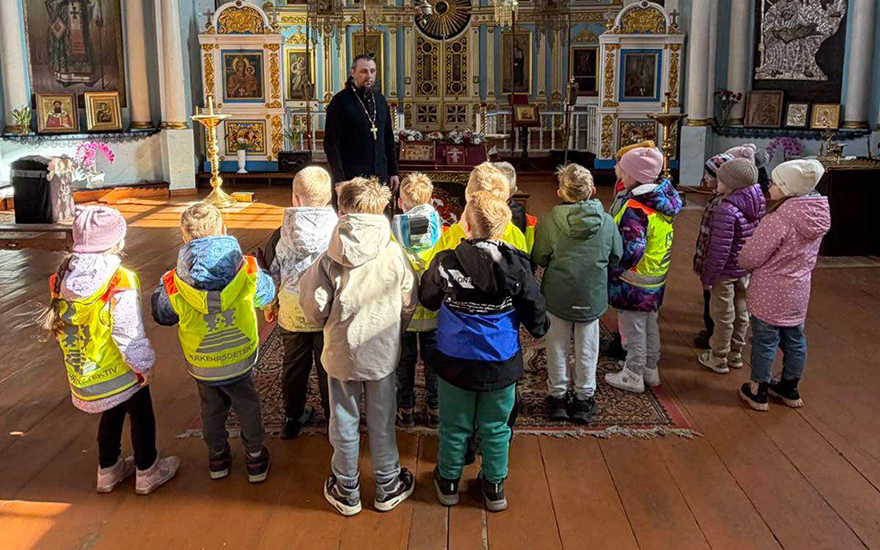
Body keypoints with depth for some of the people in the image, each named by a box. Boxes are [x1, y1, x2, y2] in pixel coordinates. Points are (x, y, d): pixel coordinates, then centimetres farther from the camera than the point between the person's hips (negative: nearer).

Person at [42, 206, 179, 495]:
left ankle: (108, 471, 41)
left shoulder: (64, 277, -4)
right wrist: (145, 365, -8)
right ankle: (147, 473, 30)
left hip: (82, 371, 6)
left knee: (112, 414, 27)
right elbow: (129, 334, -24)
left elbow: (56, 323, 6)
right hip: (120, 371, -6)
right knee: (141, 416, 16)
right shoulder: (120, 282, -26)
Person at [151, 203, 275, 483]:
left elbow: (161, 315, -3)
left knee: (212, 408, 25)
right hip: (241, 359, 0)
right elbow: (267, 294, -1)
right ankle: (255, 457, 36)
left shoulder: (174, 285, -23)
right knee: (247, 404, 22)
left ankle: (217, 456, 43)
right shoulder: (247, 271, -22)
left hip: (202, 366, 0)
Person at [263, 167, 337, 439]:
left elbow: (273, 274, -1)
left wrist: (270, 305, 15)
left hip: (292, 313, 2)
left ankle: (292, 418, 32)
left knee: (294, 365, 18)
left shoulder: (282, 235, -11)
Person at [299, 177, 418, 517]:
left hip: (340, 354, 0)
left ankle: (347, 491, 32)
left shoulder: (329, 259, -15)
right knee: (382, 424, 16)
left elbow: (314, 309, -12)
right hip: (383, 353, 1)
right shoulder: (395, 255, -12)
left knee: (344, 424, 16)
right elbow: (409, 304, -3)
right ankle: (388, 488, 33)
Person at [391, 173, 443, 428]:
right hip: (434, 311, 1)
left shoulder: (391, 233, -15)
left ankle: (406, 411, 27)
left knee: (404, 361, 16)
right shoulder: (441, 234, -12)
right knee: (433, 360, 17)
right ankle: (435, 410, 28)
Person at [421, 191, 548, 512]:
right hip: (502, 365, 1)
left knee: (454, 426, 17)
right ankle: (494, 487, 33)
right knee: (495, 428, 17)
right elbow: (536, 310, -4)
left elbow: (427, 299, 2)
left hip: (455, 362, 0)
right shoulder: (517, 265, -14)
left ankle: (448, 482, 36)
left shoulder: (446, 263, -16)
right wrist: (538, 330, 17)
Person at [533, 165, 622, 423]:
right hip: (592, 296, 1)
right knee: (587, 348, 15)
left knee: (558, 347, 15)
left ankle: (558, 397, 24)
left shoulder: (550, 220, -16)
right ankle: (584, 399, 26)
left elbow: (539, 258, -8)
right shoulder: (607, 222, -10)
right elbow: (616, 256, 3)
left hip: (558, 295, -1)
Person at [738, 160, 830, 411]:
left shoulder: (779, 219, -27)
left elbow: (750, 257, -20)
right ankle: (790, 388, 37)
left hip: (770, 293, -7)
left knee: (765, 340, 8)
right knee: (794, 338, 20)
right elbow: (809, 256, 8)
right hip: (799, 289, 7)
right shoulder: (819, 214, -3)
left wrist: (743, 262, 2)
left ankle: (759, 392, 22)